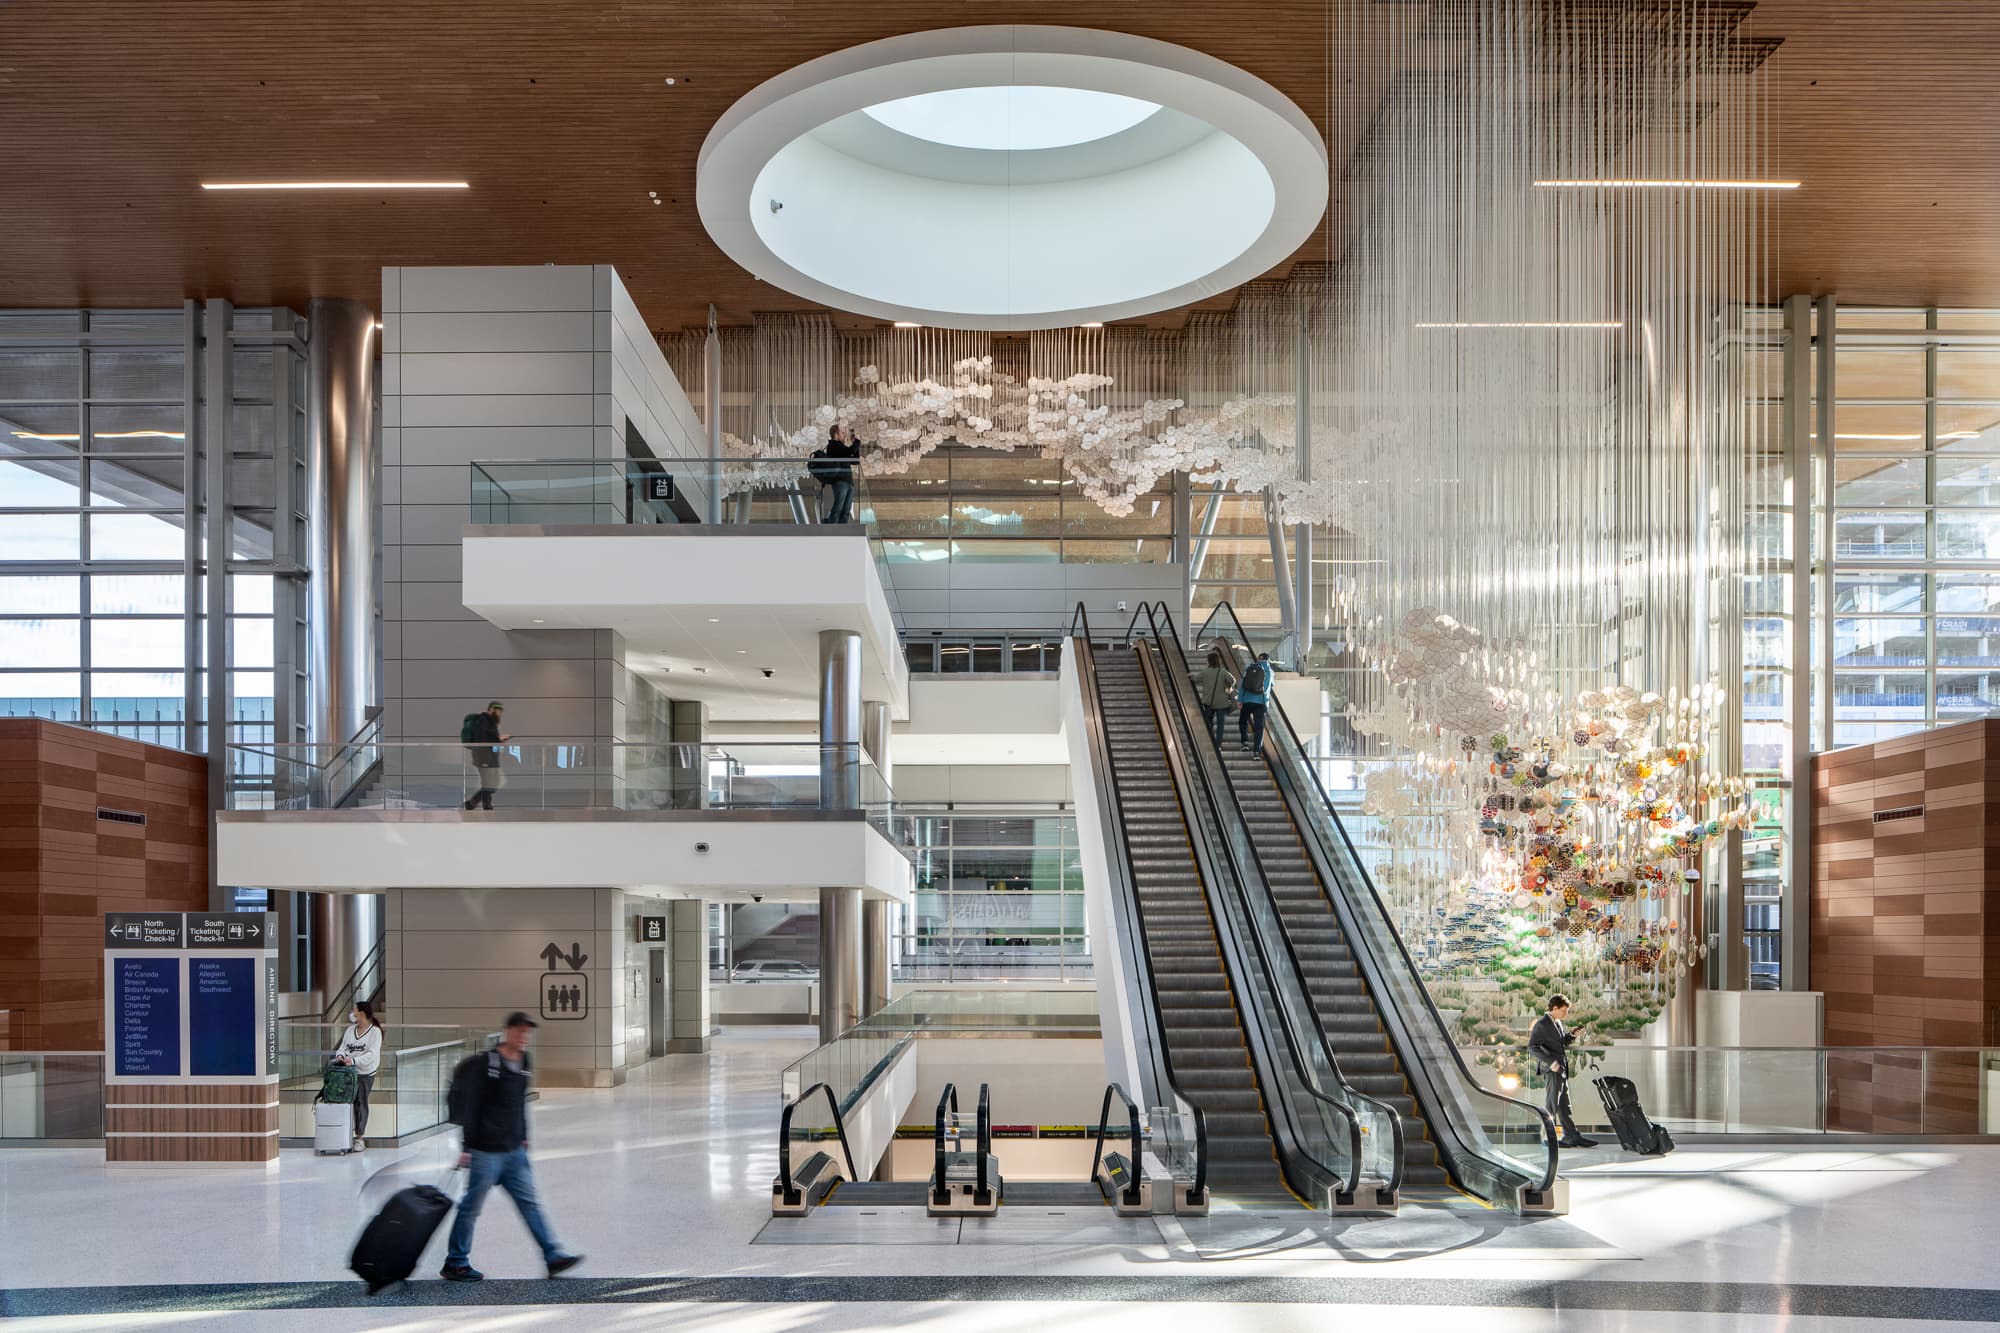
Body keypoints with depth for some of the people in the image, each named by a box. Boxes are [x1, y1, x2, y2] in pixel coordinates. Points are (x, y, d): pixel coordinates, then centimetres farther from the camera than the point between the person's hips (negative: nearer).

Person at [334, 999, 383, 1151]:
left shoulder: (375, 1031, -5)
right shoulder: (350, 1030, 11)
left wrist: (353, 1060, -26)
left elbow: (372, 1054, -14)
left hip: (365, 1073, -4)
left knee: (360, 1103, -1)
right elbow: (343, 1047, 11)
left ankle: (359, 1138, 7)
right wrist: (340, 1055, -13)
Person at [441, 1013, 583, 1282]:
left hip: (515, 1151, 7)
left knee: (530, 1203, 5)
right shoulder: (483, 1064, -13)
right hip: (486, 1151, -7)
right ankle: (455, 1264, 15)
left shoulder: (525, 1064, 10)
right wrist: (465, 1146, -16)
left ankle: (553, 1256, 4)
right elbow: (467, 1106, -14)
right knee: (472, 1207, 3)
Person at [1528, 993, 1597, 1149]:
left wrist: (1572, 1036, 5)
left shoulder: (1558, 1023, 17)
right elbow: (1532, 1047, -16)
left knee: (1564, 1105, 9)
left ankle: (1572, 1136, 10)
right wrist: (1550, 1062, -22)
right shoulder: (1542, 1024, -10)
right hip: (1552, 1070, -9)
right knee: (1552, 1104, -4)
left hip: (1562, 1068, 9)